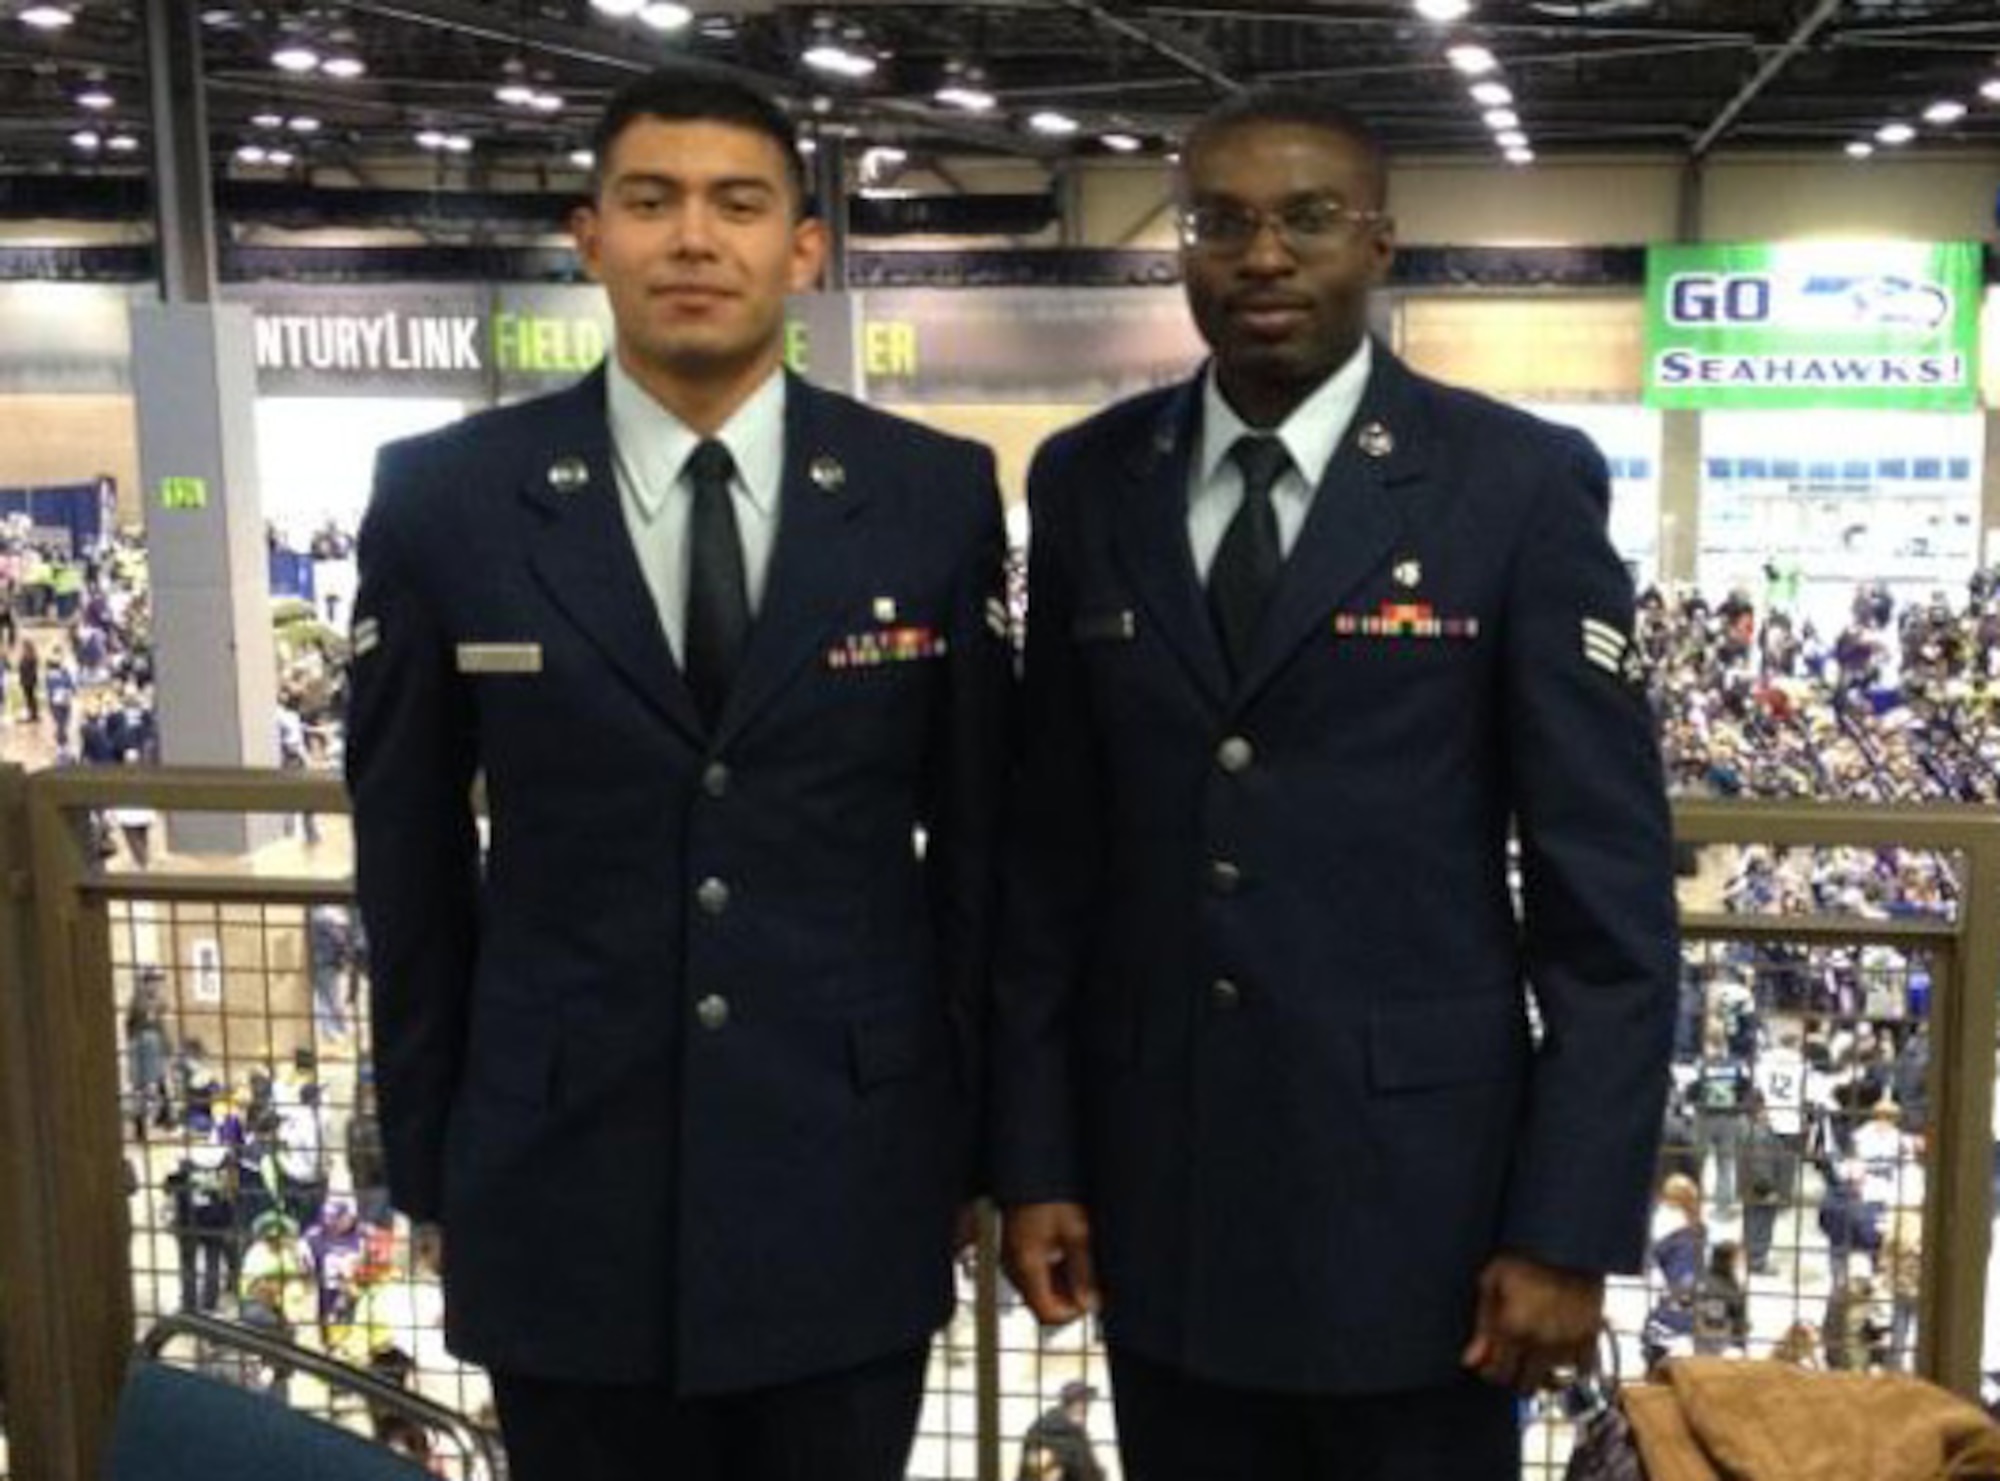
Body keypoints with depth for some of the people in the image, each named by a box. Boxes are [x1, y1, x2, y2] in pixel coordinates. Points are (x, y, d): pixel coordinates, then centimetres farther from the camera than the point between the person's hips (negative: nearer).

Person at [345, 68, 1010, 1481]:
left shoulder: (936, 495, -3)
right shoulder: (446, 499, -4)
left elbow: (979, 830, 3)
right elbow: (409, 860, 3)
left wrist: (971, 1132, 6)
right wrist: (427, 1154, 5)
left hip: (849, 1178, 1)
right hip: (561, 1181, 0)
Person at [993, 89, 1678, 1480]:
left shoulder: (1522, 482, -7)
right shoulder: (1090, 482, 3)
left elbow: (1608, 889, -7)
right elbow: (1052, 845, 5)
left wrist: (1570, 1225, -10)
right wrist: (1034, 1155, 4)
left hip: (1412, 1170, -3)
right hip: (1155, 1172, 3)